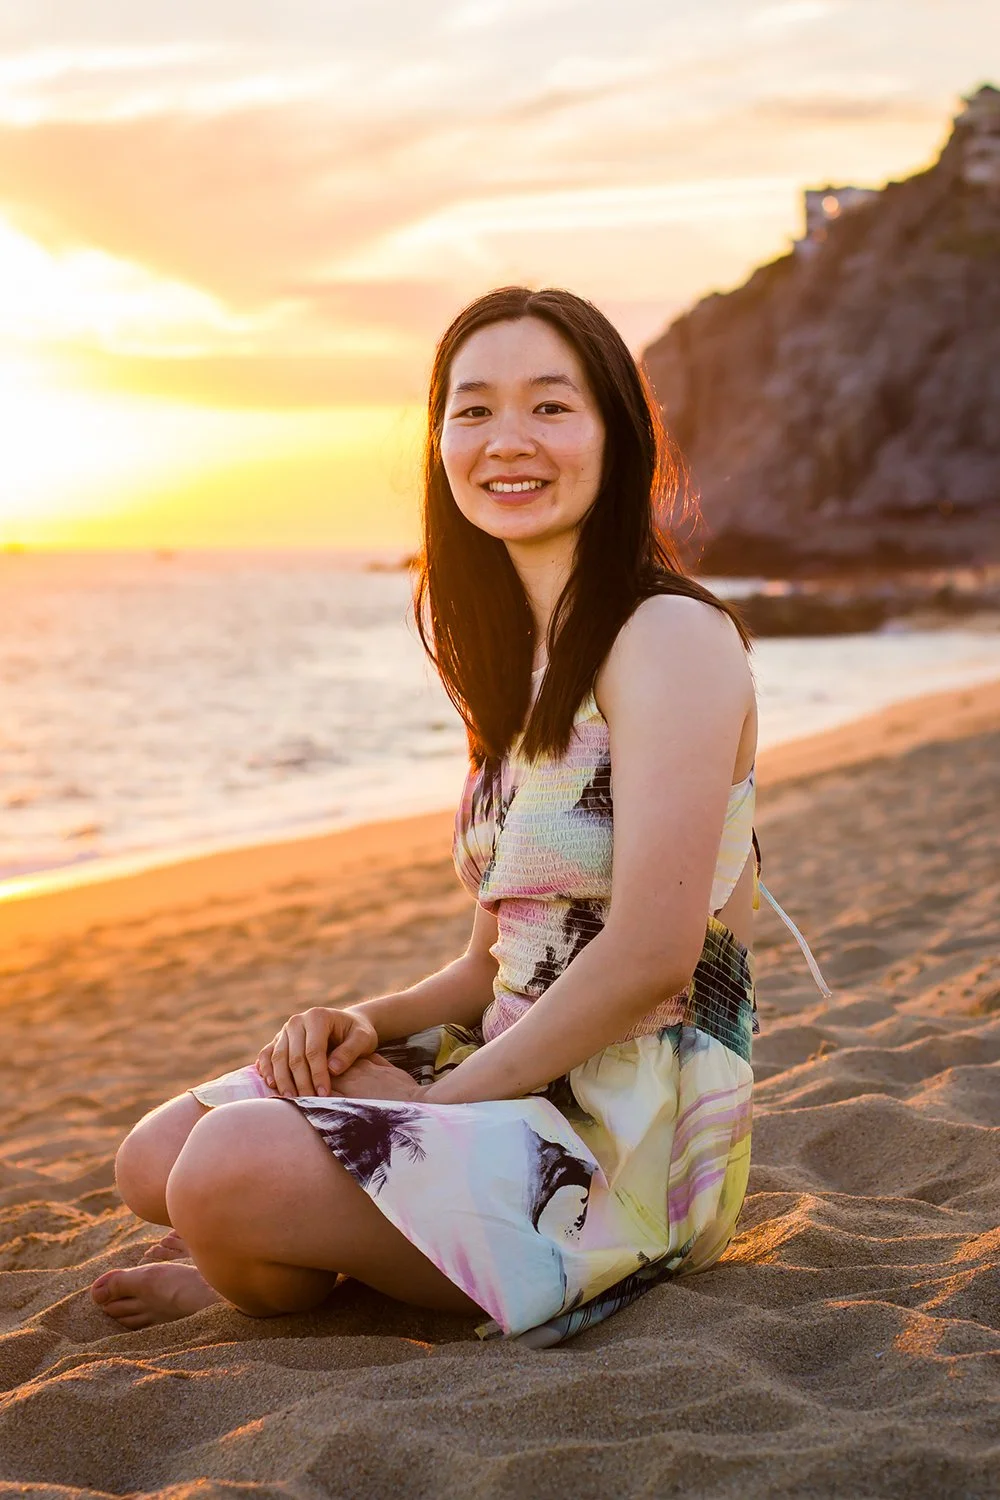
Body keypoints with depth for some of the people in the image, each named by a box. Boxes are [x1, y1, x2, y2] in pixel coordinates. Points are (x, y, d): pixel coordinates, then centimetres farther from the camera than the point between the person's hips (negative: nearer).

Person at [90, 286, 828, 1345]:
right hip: (518, 1084, 8)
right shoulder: (523, 665, 14)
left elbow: (651, 955, -22)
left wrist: (436, 1102, -15)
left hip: (632, 1137, -8)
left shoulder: (671, 635, -13)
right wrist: (372, 1023, -3)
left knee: (233, 1172, -23)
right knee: (158, 1156, 0)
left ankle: (292, 1281, 5)